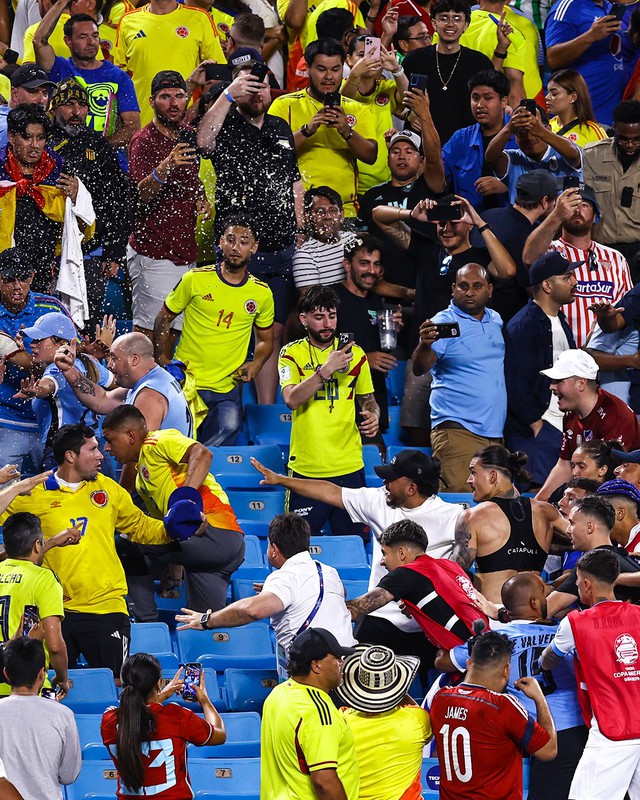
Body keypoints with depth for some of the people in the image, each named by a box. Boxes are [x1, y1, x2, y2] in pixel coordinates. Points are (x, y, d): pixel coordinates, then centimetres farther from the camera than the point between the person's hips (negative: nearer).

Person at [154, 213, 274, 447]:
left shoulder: (261, 293, 4)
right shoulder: (195, 279, -3)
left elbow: (265, 340, 18)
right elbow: (164, 318, 8)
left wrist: (255, 365, -2)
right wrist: (162, 359, -1)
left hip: (227, 391, 2)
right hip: (186, 383, -2)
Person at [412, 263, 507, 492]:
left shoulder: (495, 320, 14)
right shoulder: (444, 323, -6)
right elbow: (419, 368, -19)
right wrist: (425, 345, -40)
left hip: (495, 430, 7)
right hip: (457, 430, -7)